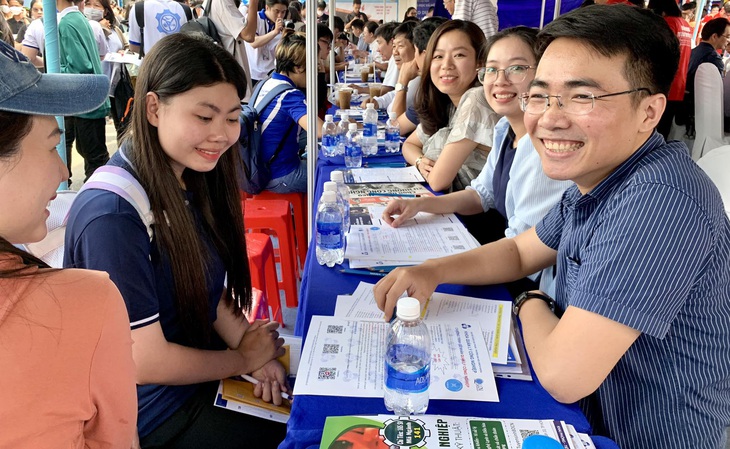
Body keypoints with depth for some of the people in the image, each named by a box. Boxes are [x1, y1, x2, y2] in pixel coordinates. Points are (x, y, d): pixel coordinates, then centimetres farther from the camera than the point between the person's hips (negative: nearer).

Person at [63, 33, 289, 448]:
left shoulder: (192, 177, -3)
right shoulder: (112, 215, -28)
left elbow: (209, 288, 4)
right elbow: (145, 363, -23)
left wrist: (256, 355, -11)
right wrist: (244, 358, -10)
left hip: (201, 368, 7)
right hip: (155, 414, -7)